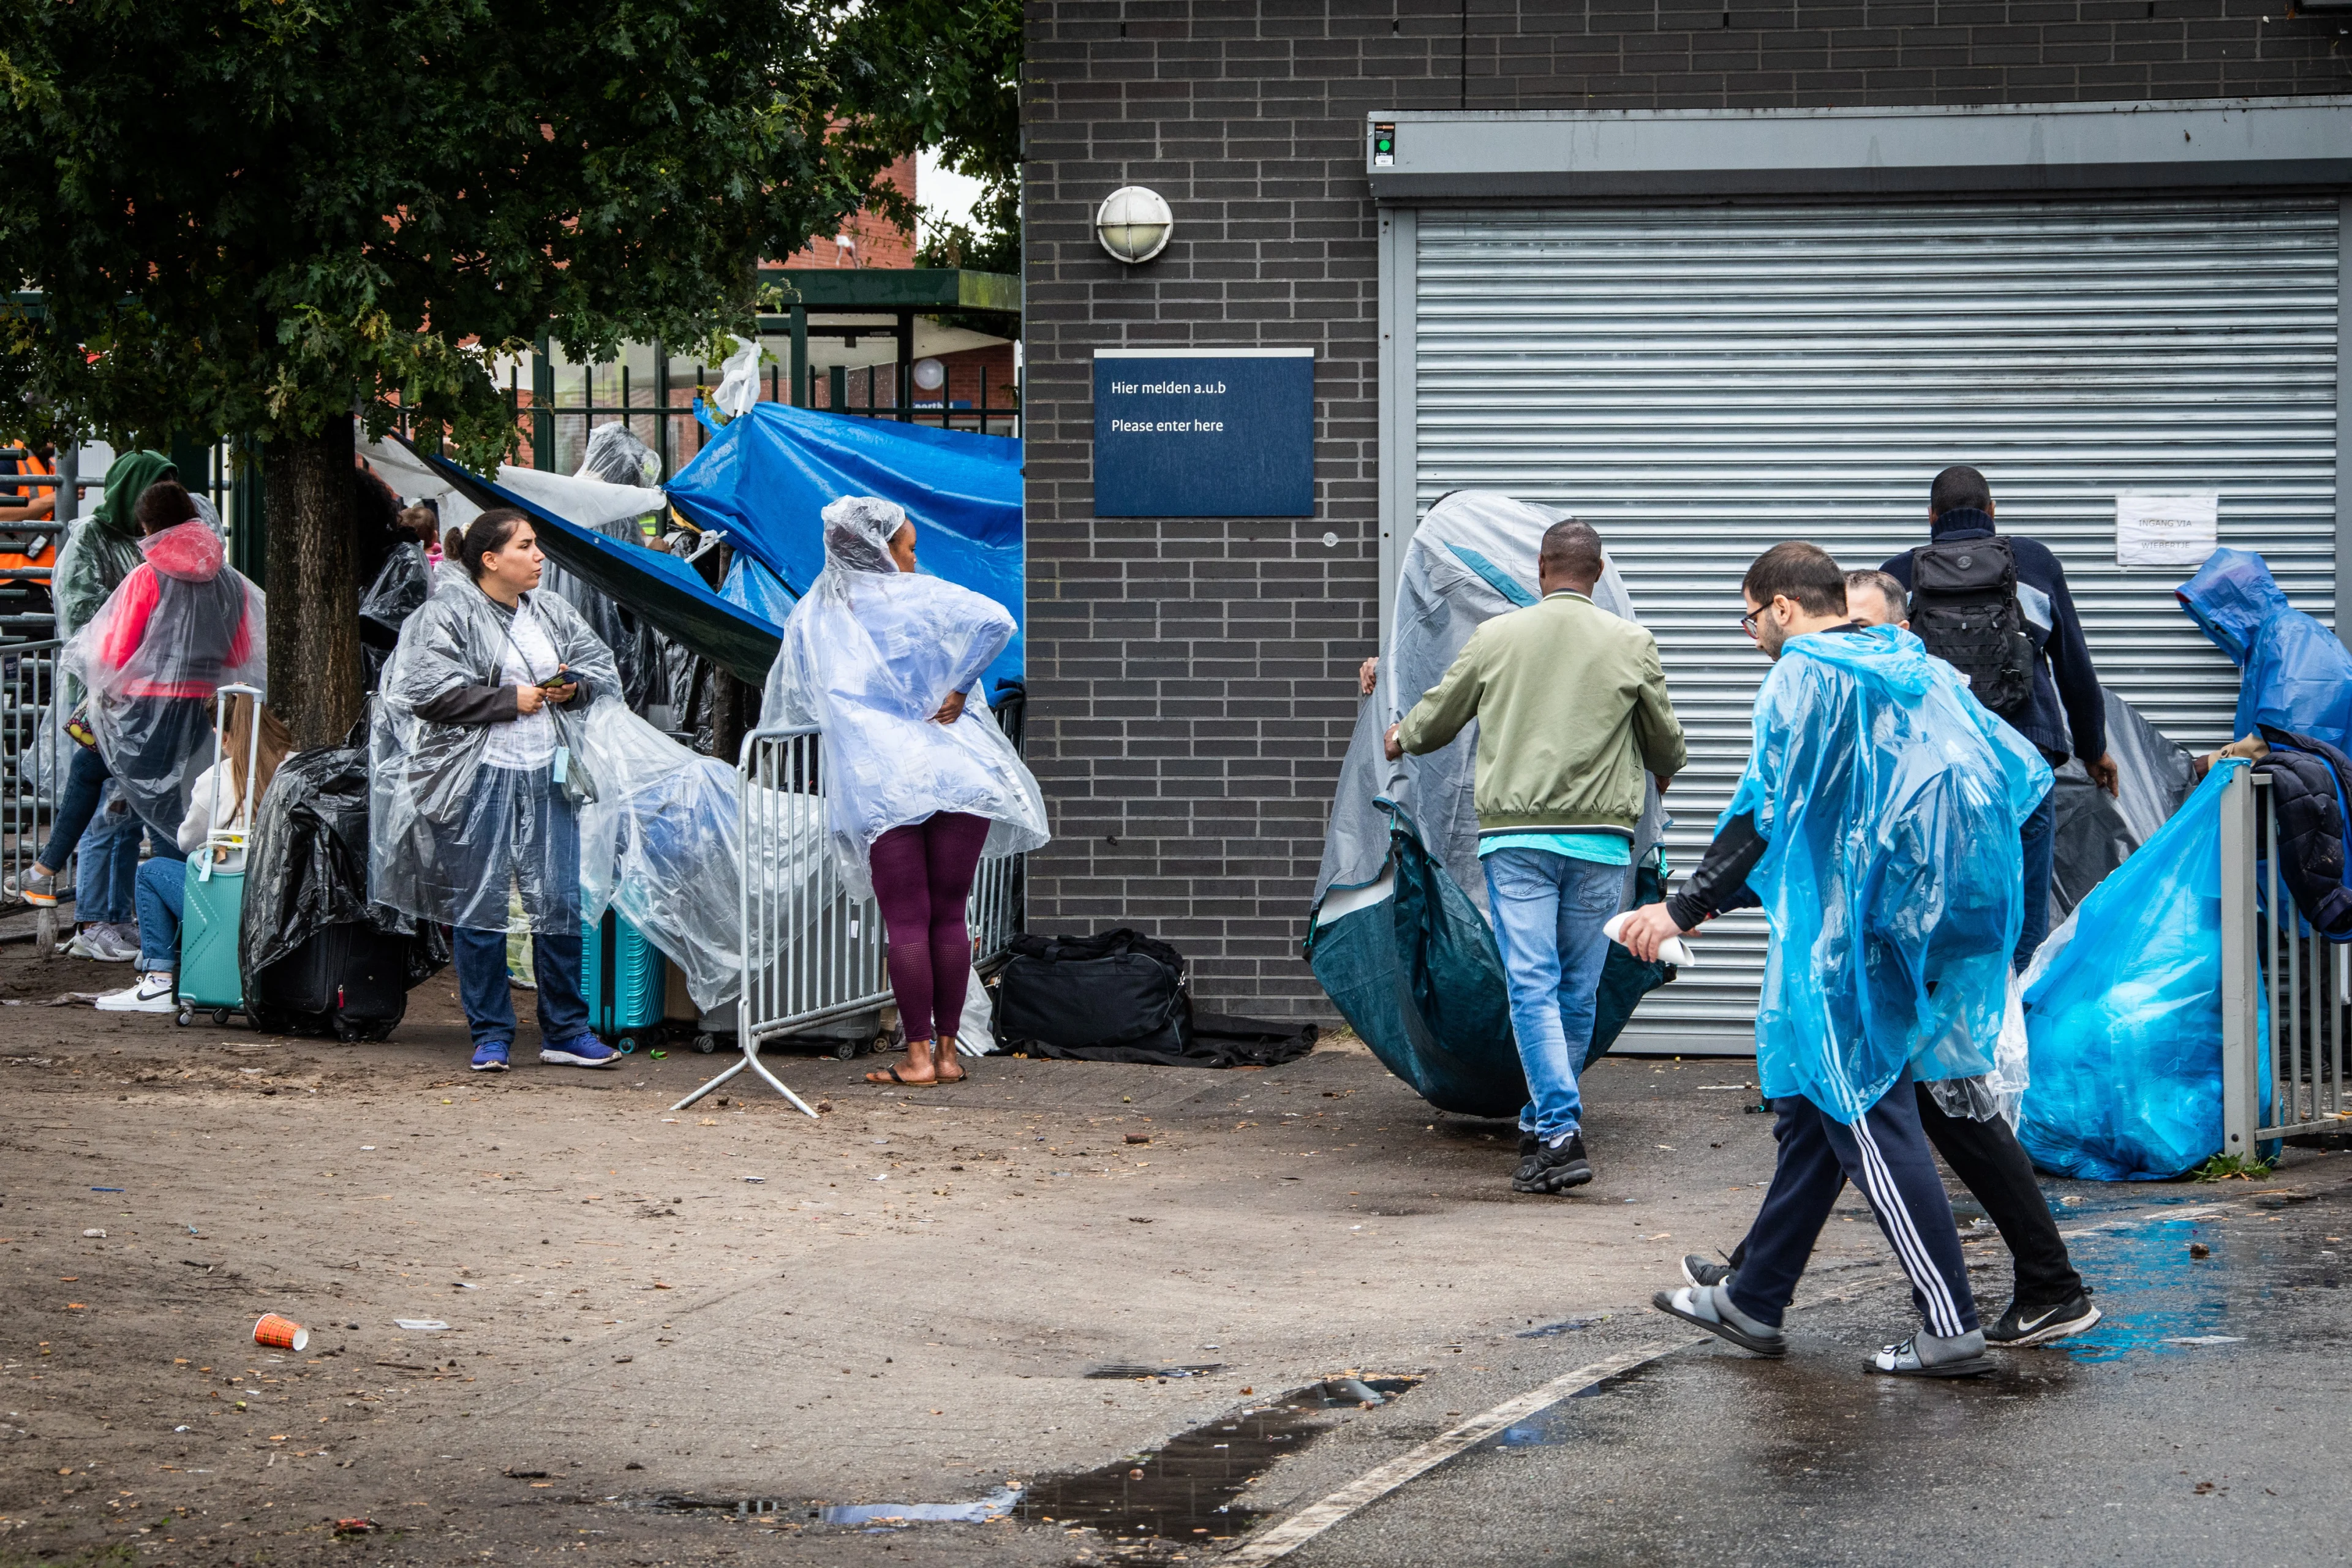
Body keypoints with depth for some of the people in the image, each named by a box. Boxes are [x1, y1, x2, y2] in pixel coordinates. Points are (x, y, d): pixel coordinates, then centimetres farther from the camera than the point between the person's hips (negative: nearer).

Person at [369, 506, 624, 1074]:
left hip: (547, 774, 5)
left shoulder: (553, 613, 12)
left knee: (560, 901, 3)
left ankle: (565, 1031, 13)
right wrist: (512, 699, -12)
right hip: (478, 777, -5)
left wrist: (574, 687, -2)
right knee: (481, 905, 0)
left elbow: (601, 666, 21)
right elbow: (431, 692, -15)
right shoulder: (446, 616, -5)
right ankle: (490, 1036, 9)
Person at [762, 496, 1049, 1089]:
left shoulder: (810, 618, 12)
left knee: (906, 923, 1)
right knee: (949, 916, 6)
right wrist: (957, 689, -5)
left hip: (875, 786, 1)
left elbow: (781, 709, 20)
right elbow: (996, 621, -14)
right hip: (954, 769, -1)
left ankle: (919, 1056, -2)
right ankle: (947, 1052, 8)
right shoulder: (920, 597, 3)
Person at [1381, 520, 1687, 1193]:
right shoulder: (1631, 644, 4)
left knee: (1532, 985, -4)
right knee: (1578, 993, 12)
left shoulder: (1496, 636, 4)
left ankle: (1560, 1134, -14)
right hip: (1600, 837, 1)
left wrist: (1400, 739, 38)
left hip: (1516, 834, -1)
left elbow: (1437, 716, 15)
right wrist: (1666, 772, 38)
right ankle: (1544, 1123, 21)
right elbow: (1666, 741, 14)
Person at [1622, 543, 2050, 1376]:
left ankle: (1951, 1327, -9)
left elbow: (1765, 813, -15)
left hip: (1850, 933, -9)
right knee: (1813, 1104, 16)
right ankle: (1752, 1300, 24)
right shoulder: (1918, 670, 16)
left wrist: (1686, 908, -10)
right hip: (1923, 924, 9)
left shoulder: (1803, 677, -8)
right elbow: (2018, 770, 17)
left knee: (1868, 1119, -6)